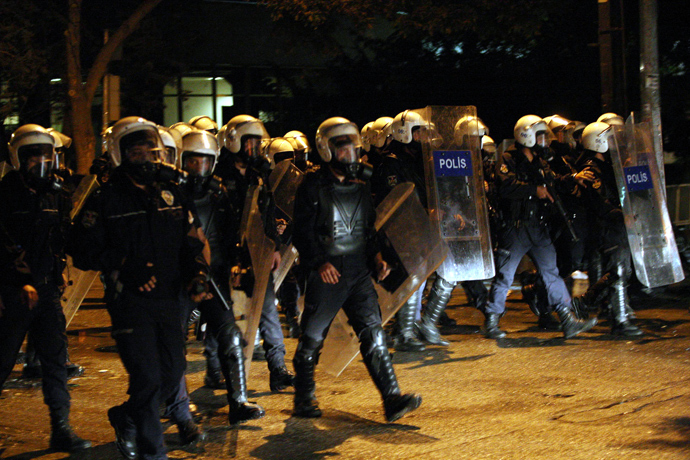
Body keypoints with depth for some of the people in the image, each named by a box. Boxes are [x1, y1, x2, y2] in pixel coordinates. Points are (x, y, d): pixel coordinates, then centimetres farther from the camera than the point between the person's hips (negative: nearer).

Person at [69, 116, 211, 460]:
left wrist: (197, 277, 0)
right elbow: (83, 251, -6)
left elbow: (192, 244, 17)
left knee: (173, 373, 9)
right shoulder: (106, 199, -4)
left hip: (169, 300, 5)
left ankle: (126, 418, 34)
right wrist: (123, 267, -17)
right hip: (130, 302, -5)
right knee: (147, 377, -8)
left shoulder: (172, 195, 11)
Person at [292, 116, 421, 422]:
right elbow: (303, 232, -8)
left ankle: (392, 399, -6)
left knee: (373, 335, -4)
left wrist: (376, 257, 5)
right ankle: (304, 400, 22)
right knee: (312, 339, 5)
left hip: (359, 273, 4)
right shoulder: (313, 186, -5)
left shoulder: (362, 184, 12)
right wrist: (319, 263, -20)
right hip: (327, 276, -4)